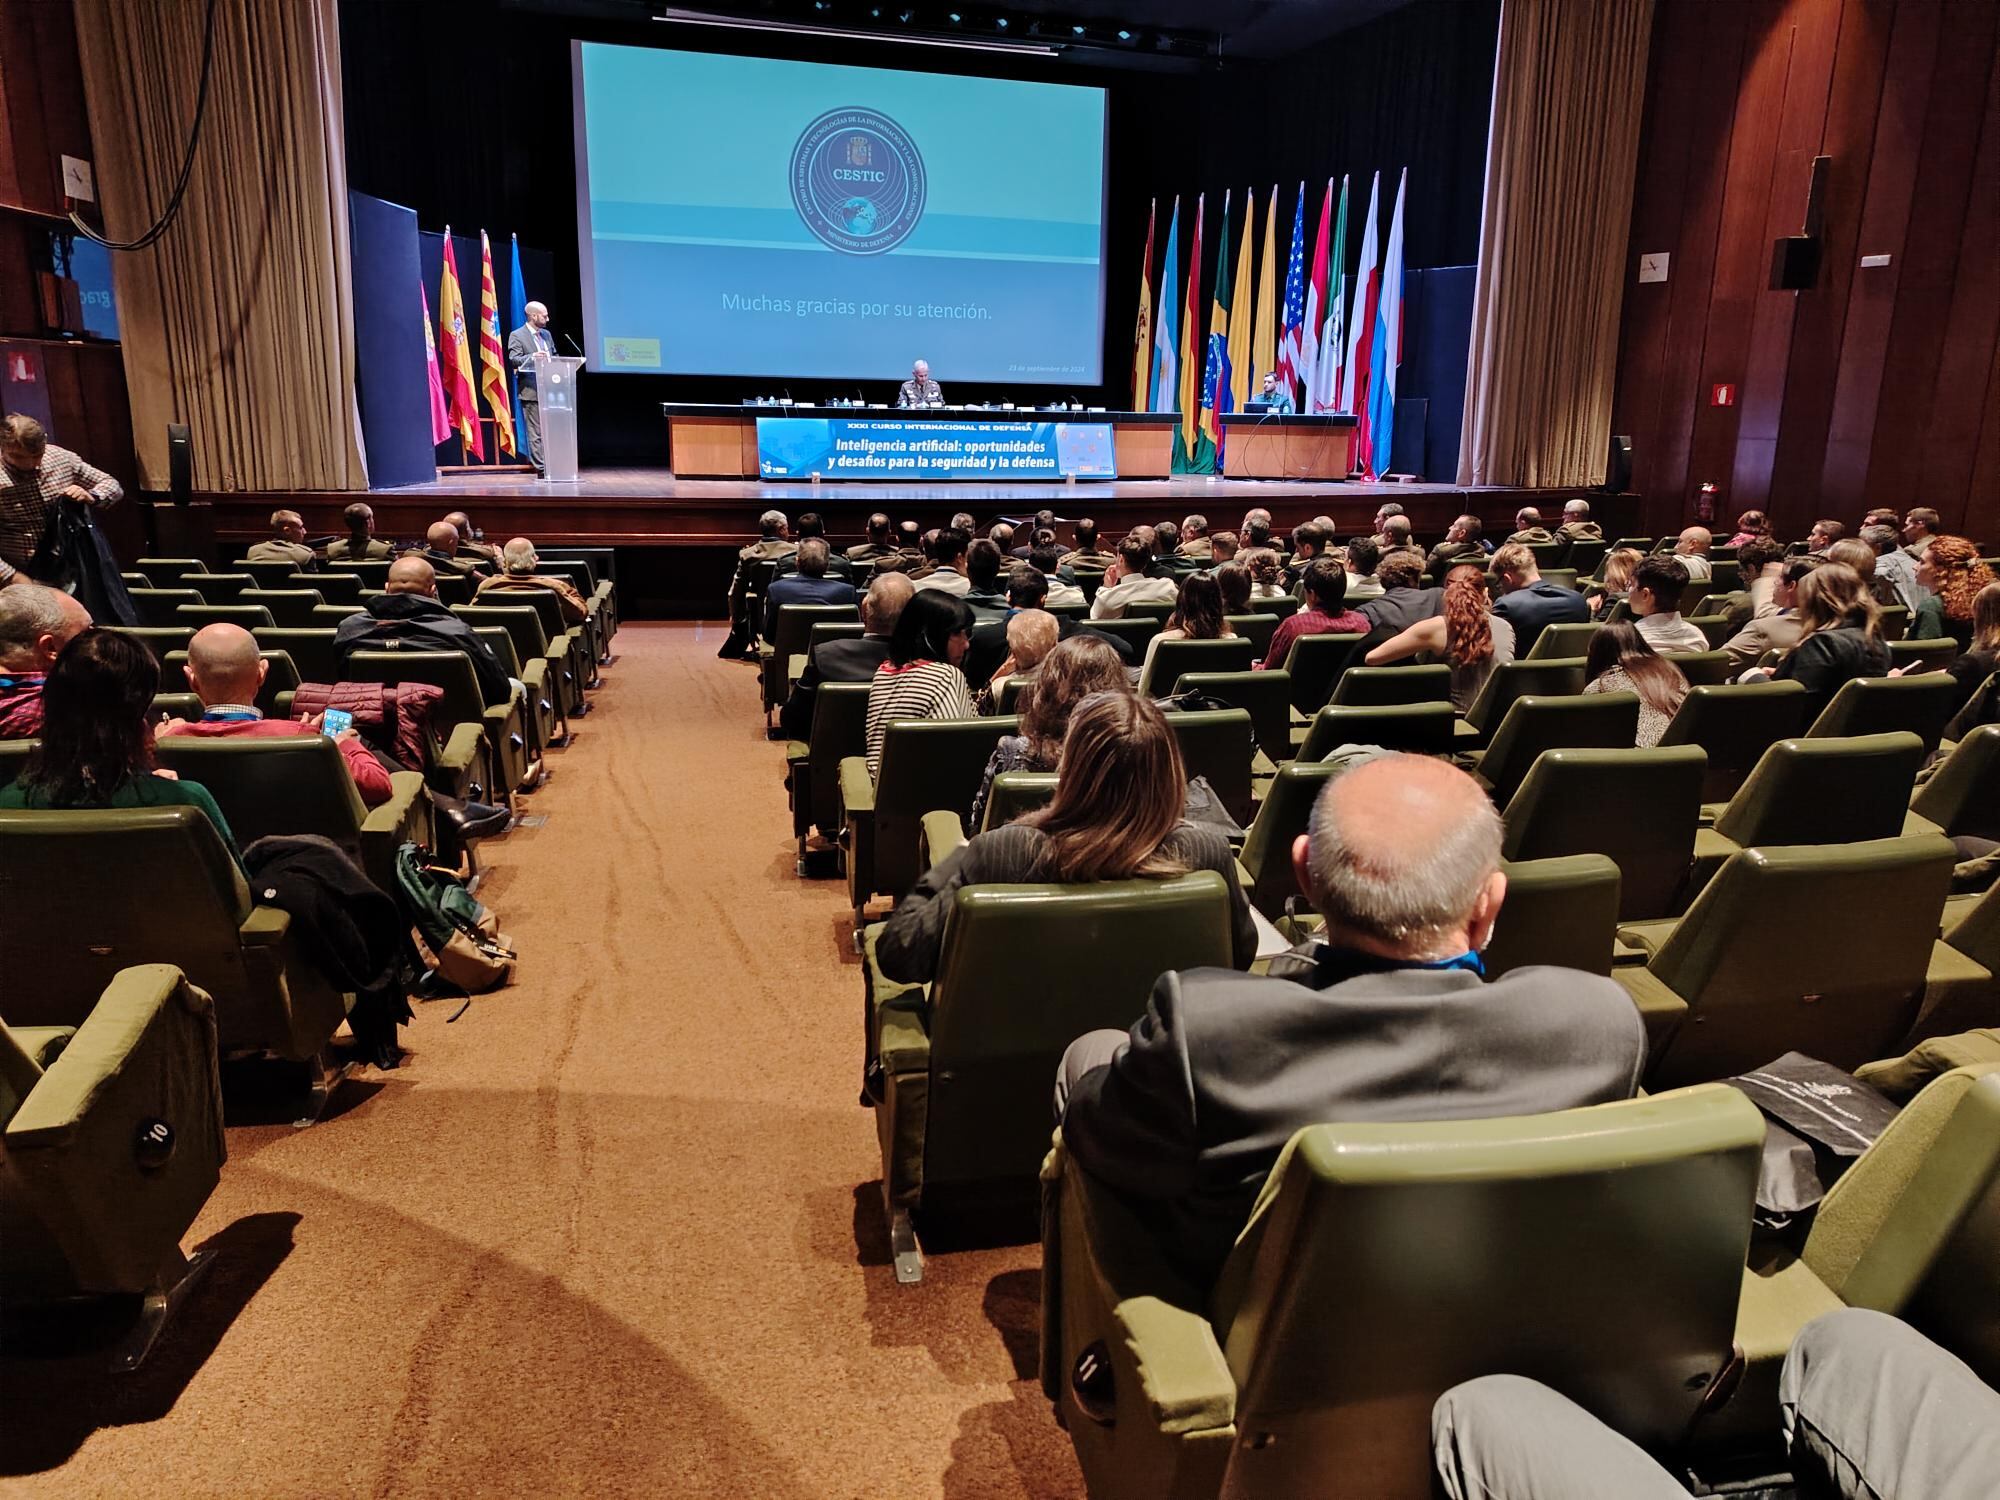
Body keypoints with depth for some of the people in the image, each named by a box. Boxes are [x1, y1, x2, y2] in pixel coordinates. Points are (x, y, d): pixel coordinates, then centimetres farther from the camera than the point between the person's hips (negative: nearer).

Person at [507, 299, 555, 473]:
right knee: (536, 432, -4)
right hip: (532, 391, -6)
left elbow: (554, 356, 26)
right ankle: (541, 468, -3)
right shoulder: (517, 335, -3)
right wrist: (532, 357, -30)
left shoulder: (546, 334, 17)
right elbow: (513, 360, -13)